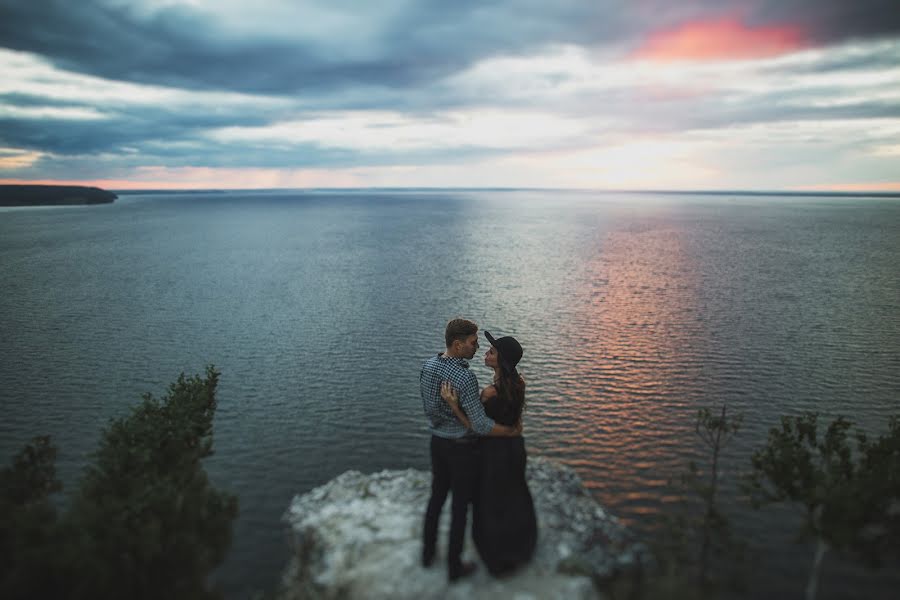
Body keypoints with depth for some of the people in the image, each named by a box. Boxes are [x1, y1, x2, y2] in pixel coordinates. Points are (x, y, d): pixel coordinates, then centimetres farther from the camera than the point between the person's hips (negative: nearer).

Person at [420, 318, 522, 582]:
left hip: (438, 442, 7)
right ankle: (454, 566, 27)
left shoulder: (428, 366, -8)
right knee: (460, 506, 11)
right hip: (463, 448, -6)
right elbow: (481, 425, -30)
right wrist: (512, 431, -14)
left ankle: (428, 551, 42)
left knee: (437, 496, 25)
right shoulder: (466, 378, -32)